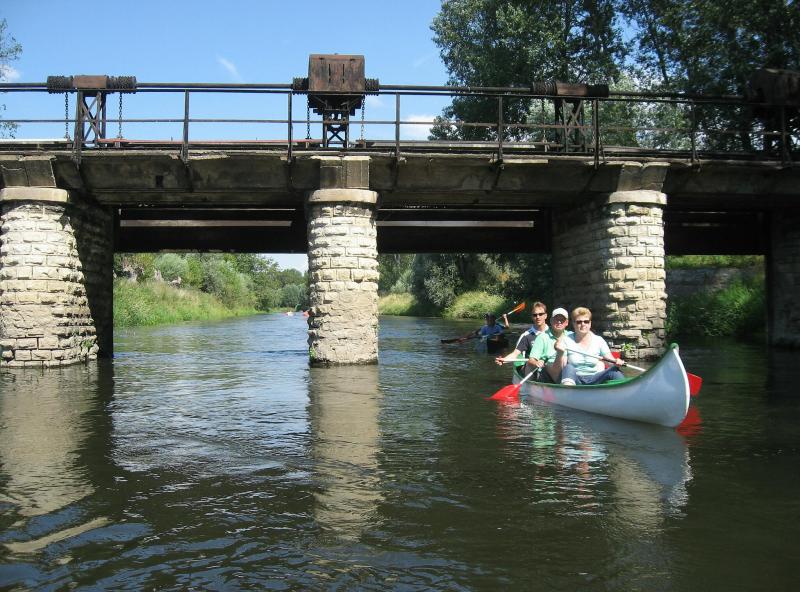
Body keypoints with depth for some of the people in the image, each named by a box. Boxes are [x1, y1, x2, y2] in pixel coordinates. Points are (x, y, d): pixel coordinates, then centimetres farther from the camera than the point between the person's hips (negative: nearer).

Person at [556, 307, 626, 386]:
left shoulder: (599, 341, 8)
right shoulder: (567, 341, 3)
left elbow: (611, 360, 0)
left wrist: (617, 362, -24)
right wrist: (560, 354, -23)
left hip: (594, 380, 2)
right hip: (574, 380, -1)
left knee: (614, 370, -25)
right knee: (569, 368, -34)